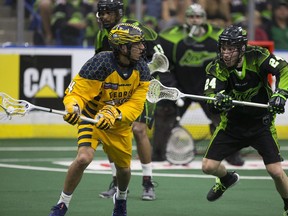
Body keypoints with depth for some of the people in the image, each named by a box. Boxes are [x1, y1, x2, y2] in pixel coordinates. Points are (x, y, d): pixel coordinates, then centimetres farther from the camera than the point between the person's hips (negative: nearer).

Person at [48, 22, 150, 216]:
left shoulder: (142, 69, -13)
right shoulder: (101, 64, -27)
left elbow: (135, 105, -15)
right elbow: (77, 91, -22)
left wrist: (114, 115, -32)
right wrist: (73, 107, -45)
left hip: (120, 125, 5)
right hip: (92, 118, -4)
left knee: (123, 169, 17)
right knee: (84, 158, -28)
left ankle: (121, 199, 53)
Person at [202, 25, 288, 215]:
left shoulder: (256, 57, -20)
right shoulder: (217, 68, -16)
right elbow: (210, 99, -28)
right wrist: (217, 101, -52)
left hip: (261, 122, -2)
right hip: (232, 123, 2)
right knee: (208, 167, 0)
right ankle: (227, 178, 37)